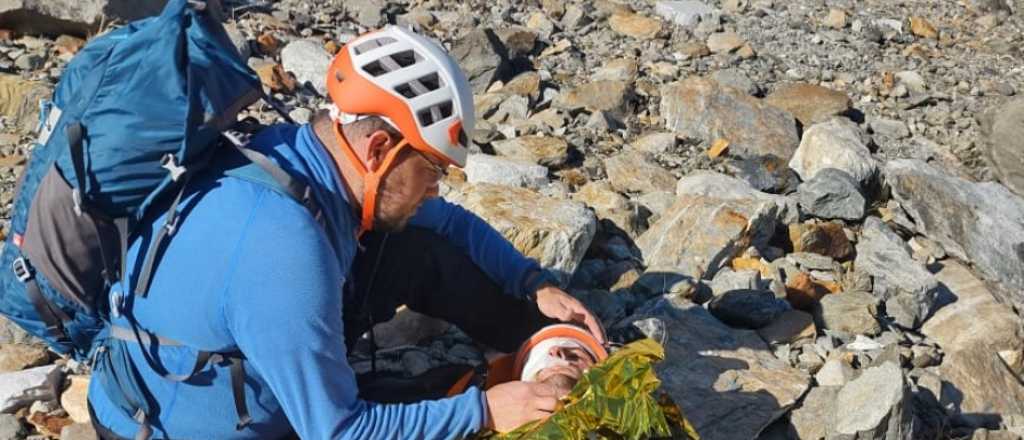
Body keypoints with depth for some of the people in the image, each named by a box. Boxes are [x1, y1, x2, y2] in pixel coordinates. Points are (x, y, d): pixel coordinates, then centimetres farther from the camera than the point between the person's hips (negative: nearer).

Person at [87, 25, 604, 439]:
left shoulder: (314, 156, -13)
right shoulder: (283, 252, -38)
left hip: (242, 374, 7)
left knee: (426, 255, -2)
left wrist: (536, 284, -4)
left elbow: (450, 223, 5)